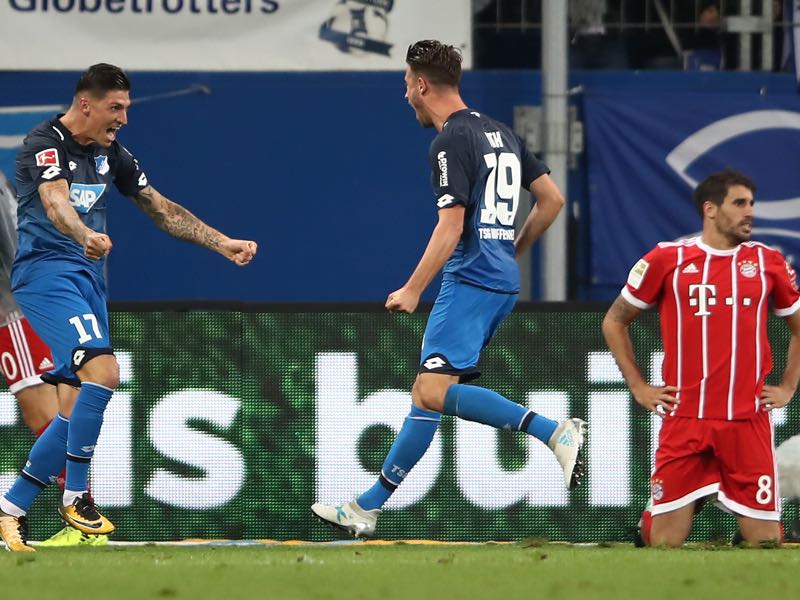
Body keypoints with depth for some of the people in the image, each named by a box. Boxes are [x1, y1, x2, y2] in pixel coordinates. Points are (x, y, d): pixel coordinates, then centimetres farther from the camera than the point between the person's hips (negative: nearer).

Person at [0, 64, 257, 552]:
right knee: (103, 370, -26)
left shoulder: (111, 154, 13)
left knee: (75, 412, 2)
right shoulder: (46, 145, -12)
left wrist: (222, 243, 15)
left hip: (89, 279, 8)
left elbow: (162, 209, 21)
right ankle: (76, 495, -16)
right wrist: (86, 236, -51)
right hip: (47, 272, -8)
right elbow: (55, 201, -31)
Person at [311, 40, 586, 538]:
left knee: (433, 392, -20)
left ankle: (555, 431, -26)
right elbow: (552, 199, 21)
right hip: (502, 281, 10)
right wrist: (514, 252, 30)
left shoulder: (451, 142, -10)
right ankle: (369, 507, 14)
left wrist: (413, 290, -13)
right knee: (428, 391, 11)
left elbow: (451, 227, -17)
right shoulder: (501, 133, 17)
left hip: (470, 281, -10)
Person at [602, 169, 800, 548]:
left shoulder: (767, 262, 8)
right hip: (684, 419, -1)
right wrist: (638, 387, 7)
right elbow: (614, 322, 13)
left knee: (765, 541, -3)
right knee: (665, 542, -3)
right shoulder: (667, 259, 3)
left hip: (749, 421, 1)